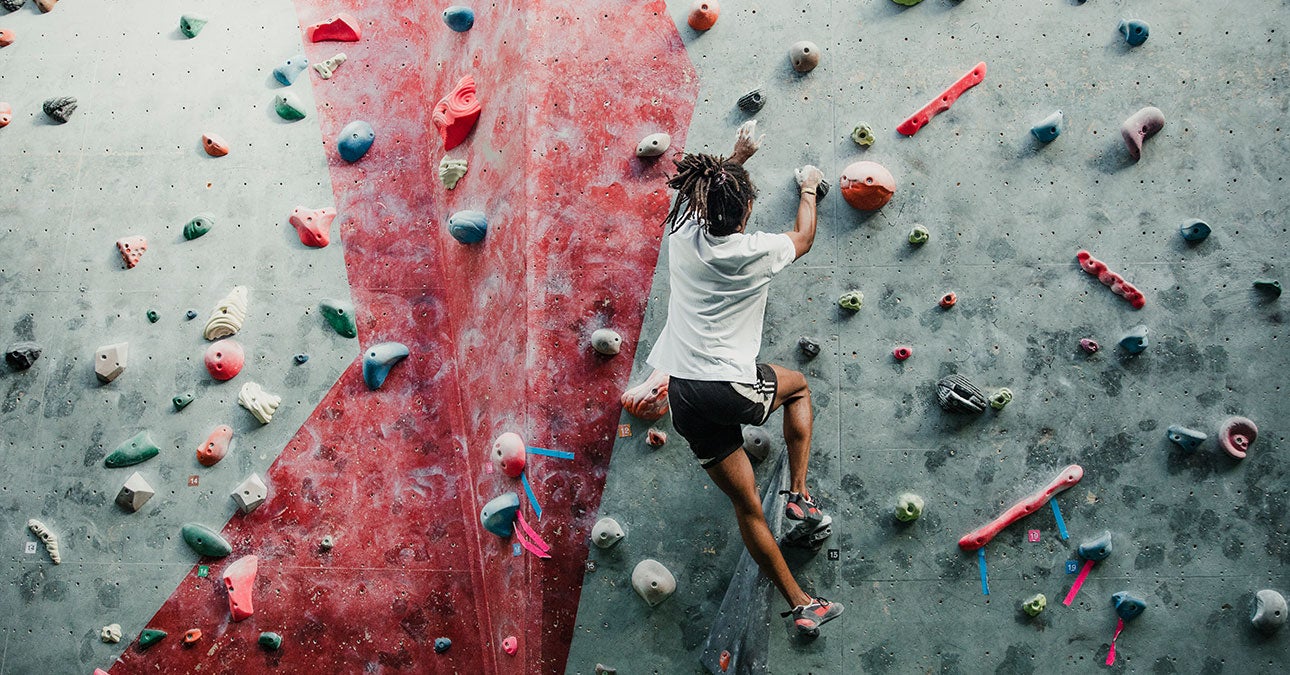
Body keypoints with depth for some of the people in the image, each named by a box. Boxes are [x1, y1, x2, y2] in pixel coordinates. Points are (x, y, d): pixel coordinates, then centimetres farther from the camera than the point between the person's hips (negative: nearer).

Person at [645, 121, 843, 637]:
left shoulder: (682, 234, 1)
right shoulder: (755, 252, -10)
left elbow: (702, 191, 27)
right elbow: (803, 237, 14)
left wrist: (737, 157, 37)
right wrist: (809, 190, 31)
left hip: (682, 394, 5)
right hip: (731, 387, -5)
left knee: (747, 505, 14)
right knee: (798, 385, 31)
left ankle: (800, 605, 24)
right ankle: (799, 495, 24)